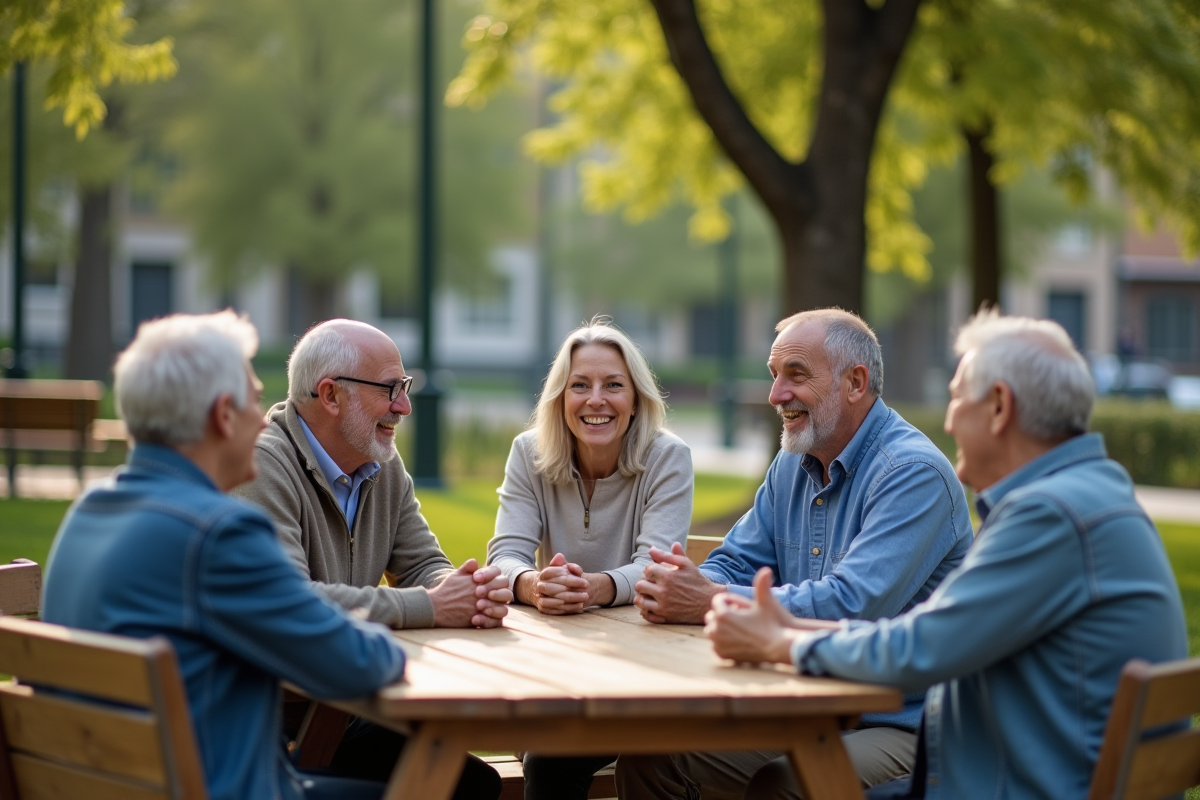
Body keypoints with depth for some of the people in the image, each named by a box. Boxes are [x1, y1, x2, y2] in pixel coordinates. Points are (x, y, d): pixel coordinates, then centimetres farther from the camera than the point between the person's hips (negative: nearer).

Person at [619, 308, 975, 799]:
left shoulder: (914, 474, -16)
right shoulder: (793, 464, 13)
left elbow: (852, 604, -26)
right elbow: (735, 563, 14)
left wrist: (711, 603, -24)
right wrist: (679, 586, -12)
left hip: (900, 725, -8)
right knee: (647, 758, -6)